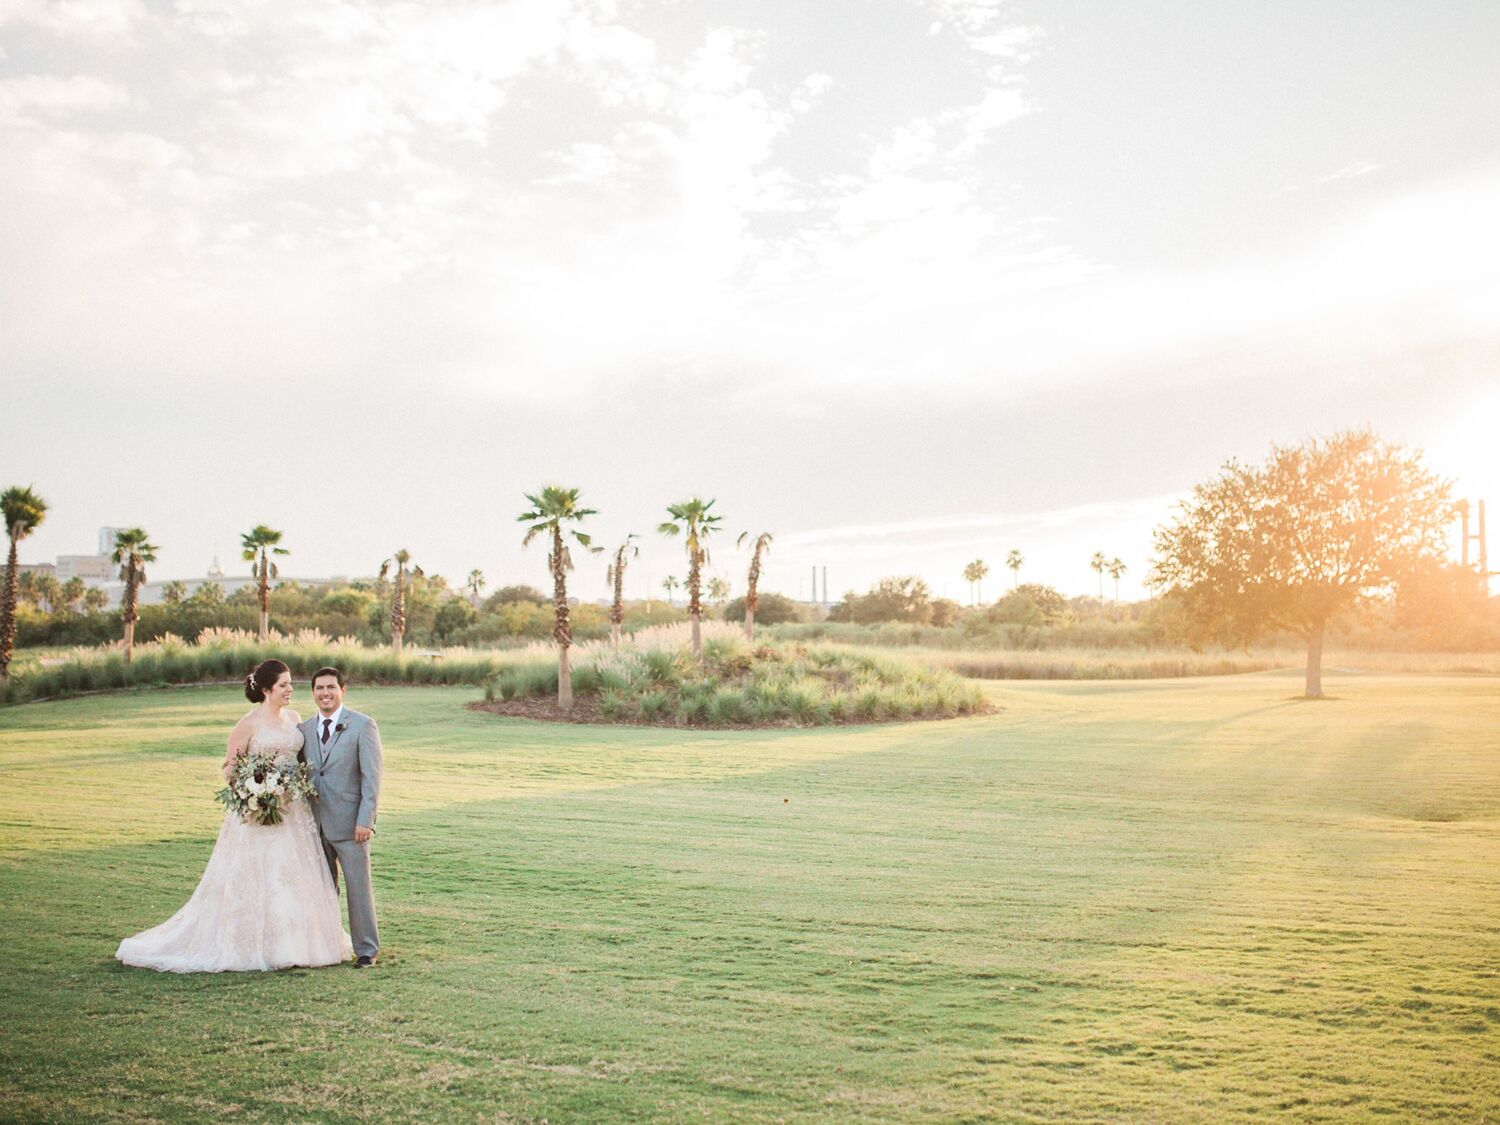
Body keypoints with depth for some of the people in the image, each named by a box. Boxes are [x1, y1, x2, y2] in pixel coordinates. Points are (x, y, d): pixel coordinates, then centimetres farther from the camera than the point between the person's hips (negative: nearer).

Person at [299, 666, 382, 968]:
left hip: (349, 823, -5)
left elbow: (371, 777, -9)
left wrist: (365, 820, -15)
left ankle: (366, 949, 12)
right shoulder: (304, 729, 10)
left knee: (358, 886, 1)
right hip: (315, 824, 5)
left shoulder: (362, 725, -5)